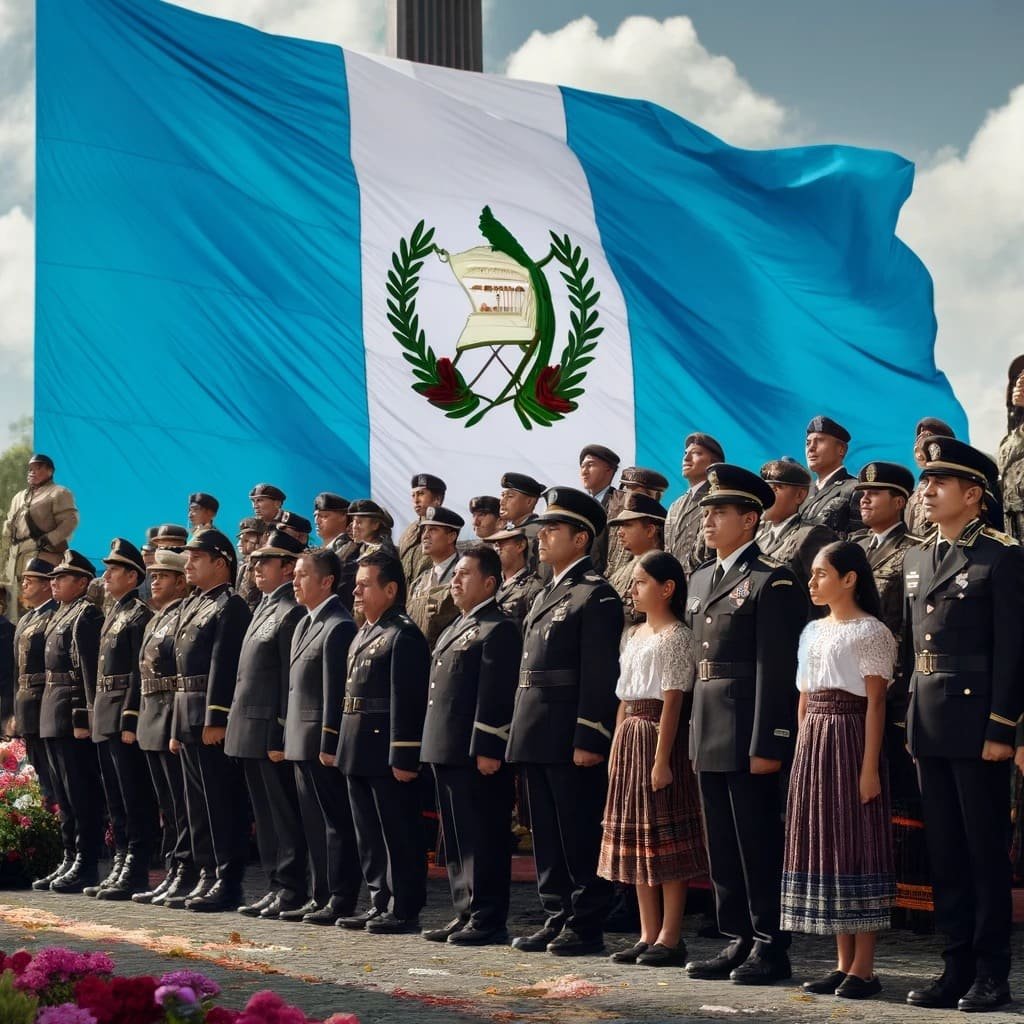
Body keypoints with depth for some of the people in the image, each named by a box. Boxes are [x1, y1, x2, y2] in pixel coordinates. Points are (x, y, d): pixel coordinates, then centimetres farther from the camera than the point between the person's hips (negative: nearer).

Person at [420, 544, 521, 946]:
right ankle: (466, 914, 20)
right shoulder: (456, 628, 20)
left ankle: (488, 921, -2)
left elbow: (496, 695, -18)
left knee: (483, 838, -5)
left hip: (477, 754, -10)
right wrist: (435, 746, 19)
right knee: (456, 837, 13)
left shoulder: (499, 629, -10)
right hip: (447, 751, 10)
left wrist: (487, 750, -22)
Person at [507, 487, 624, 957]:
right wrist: (522, 732, 18)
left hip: (570, 738, -9)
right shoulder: (547, 595, 19)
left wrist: (589, 740, -20)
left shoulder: (595, 595, -10)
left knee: (580, 835, -3)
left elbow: (601, 674, -16)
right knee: (547, 835, 12)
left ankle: (586, 926, 3)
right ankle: (557, 919, 19)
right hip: (536, 738, 9)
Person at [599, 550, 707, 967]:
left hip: (658, 737, -9)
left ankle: (670, 937, 0)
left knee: (665, 837, -5)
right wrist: (616, 748, 13)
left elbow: (673, 702, -16)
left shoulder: (675, 637, -11)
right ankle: (648, 935, 15)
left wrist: (662, 758, -20)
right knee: (636, 838, 10)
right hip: (630, 739, 9)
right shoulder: (636, 635, 16)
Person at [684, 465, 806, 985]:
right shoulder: (701, 579, 16)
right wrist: (695, 729, 14)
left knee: (759, 841, -2)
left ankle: (770, 946, 5)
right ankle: (739, 940, 20)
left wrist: (767, 744, -19)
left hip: (748, 732, -8)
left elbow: (776, 669, -15)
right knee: (722, 845, 12)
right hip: (708, 733, 8)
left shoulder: (772, 581, -10)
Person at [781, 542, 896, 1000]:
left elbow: (875, 703, -11)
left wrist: (869, 767, -17)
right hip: (813, 743, 8)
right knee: (824, 844, 7)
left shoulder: (871, 632, -6)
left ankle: (863, 968, -1)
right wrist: (803, 755, 13)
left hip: (850, 739, -7)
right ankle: (843, 962, 14)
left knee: (856, 842, -5)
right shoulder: (812, 632, 16)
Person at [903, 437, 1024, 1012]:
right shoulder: (918, 559, 15)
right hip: (928, 724, 7)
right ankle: (958, 966, 16)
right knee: (945, 851, 10)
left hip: (977, 721, -7)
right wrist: (910, 718, 12)